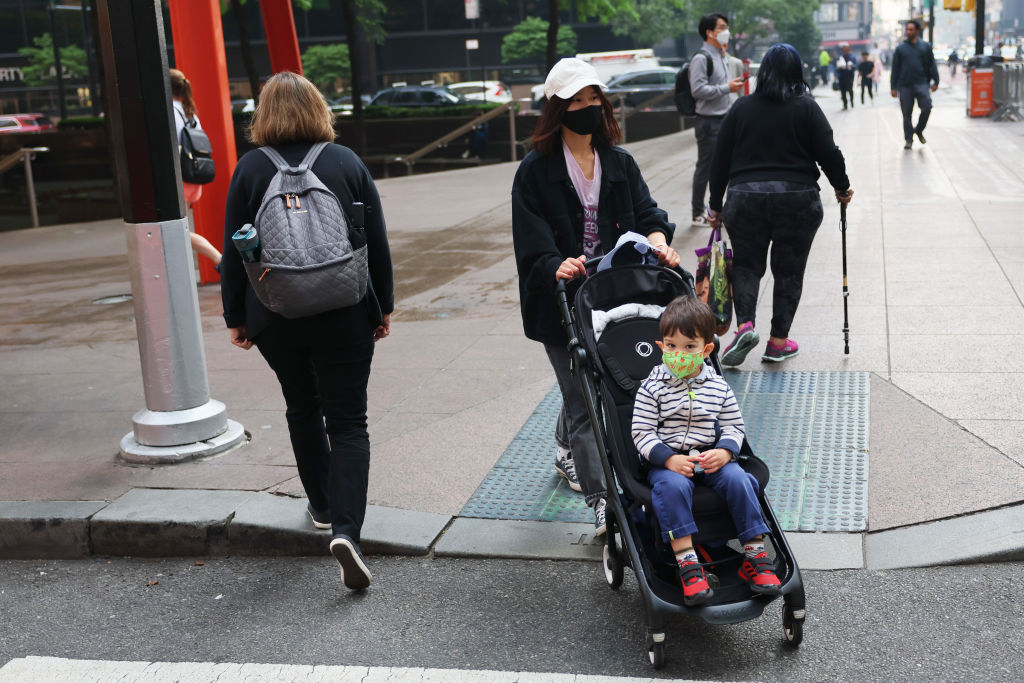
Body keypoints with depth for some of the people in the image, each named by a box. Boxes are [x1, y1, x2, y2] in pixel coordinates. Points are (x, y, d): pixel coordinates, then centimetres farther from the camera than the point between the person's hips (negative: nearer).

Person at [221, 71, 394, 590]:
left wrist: (236, 317, 9)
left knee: (302, 409, 21)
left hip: (275, 317, 1)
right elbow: (377, 242, 1)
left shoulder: (250, 169, -3)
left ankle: (323, 506, 33)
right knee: (348, 421, 1)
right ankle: (345, 528, -15)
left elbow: (234, 252, -1)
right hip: (344, 315, -1)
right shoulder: (347, 162, -1)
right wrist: (383, 306, 11)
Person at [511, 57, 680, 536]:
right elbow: (531, 241, -12)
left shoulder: (618, 163, 11)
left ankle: (565, 452, 46)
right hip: (561, 300, -4)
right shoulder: (535, 172, -5)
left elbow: (645, 211, 2)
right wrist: (557, 267, -32)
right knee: (582, 399, -5)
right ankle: (602, 502, -3)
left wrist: (657, 241, -20)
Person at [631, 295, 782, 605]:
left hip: (710, 459, 3)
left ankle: (755, 556, -15)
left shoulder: (719, 388, 6)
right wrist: (669, 459, -21)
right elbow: (642, 433, -6)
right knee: (672, 486, -34)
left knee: (738, 479, -24)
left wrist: (725, 452, -13)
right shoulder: (652, 388, -4)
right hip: (667, 462, -2)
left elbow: (734, 427, 9)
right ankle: (687, 563, -32)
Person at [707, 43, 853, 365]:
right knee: (789, 269, 10)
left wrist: (716, 205, 14)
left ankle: (745, 324, -10)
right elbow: (828, 153, -2)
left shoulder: (742, 108, 6)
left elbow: (721, 160, 6)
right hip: (797, 200, -1)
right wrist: (842, 187, 15)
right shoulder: (806, 107, -1)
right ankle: (779, 341, 13)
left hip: (745, 197, 1)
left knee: (746, 264, 13)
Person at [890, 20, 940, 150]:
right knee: (907, 114, 3)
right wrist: (893, 87, 3)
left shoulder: (925, 47, 8)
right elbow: (895, 69, 8)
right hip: (905, 85, 0)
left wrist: (935, 81, 1)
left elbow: (932, 65, 9)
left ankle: (919, 130, 10)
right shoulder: (900, 48, 8)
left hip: (921, 83, 0)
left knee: (927, 107, -15)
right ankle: (908, 139, 13)